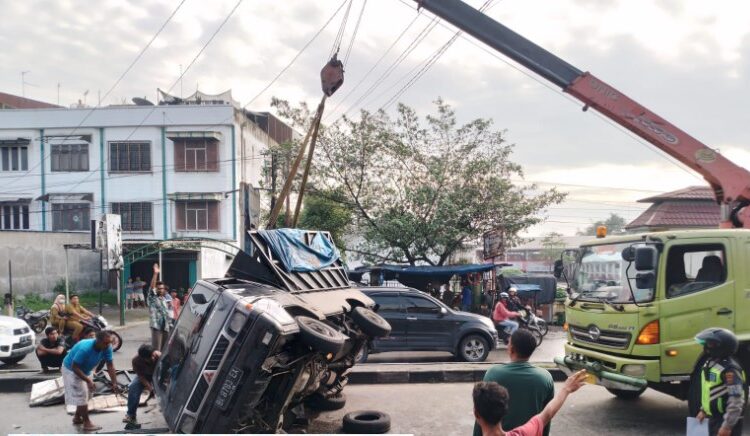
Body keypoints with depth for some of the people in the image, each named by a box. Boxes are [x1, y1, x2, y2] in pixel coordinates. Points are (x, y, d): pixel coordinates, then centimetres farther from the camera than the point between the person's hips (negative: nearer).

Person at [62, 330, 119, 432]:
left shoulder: (107, 348, -22)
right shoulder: (85, 348, -41)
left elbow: (110, 366, -17)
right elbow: (74, 367, -35)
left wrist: (114, 383, -22)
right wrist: (88, 380, -36)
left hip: (84, 370, 7)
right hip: (71, 370, -7)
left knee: (84, 394, 18)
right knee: (81, 395, -9)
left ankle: (77, 417, 37)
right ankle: (87, 423, -2)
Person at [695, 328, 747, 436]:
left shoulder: (730, 369, -22)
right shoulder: (710, 363, 8)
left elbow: (736, 400, -25)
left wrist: (727, 426, -26)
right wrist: (703, 410, 22)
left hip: (727, 420, -10)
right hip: (714, 418, 10)